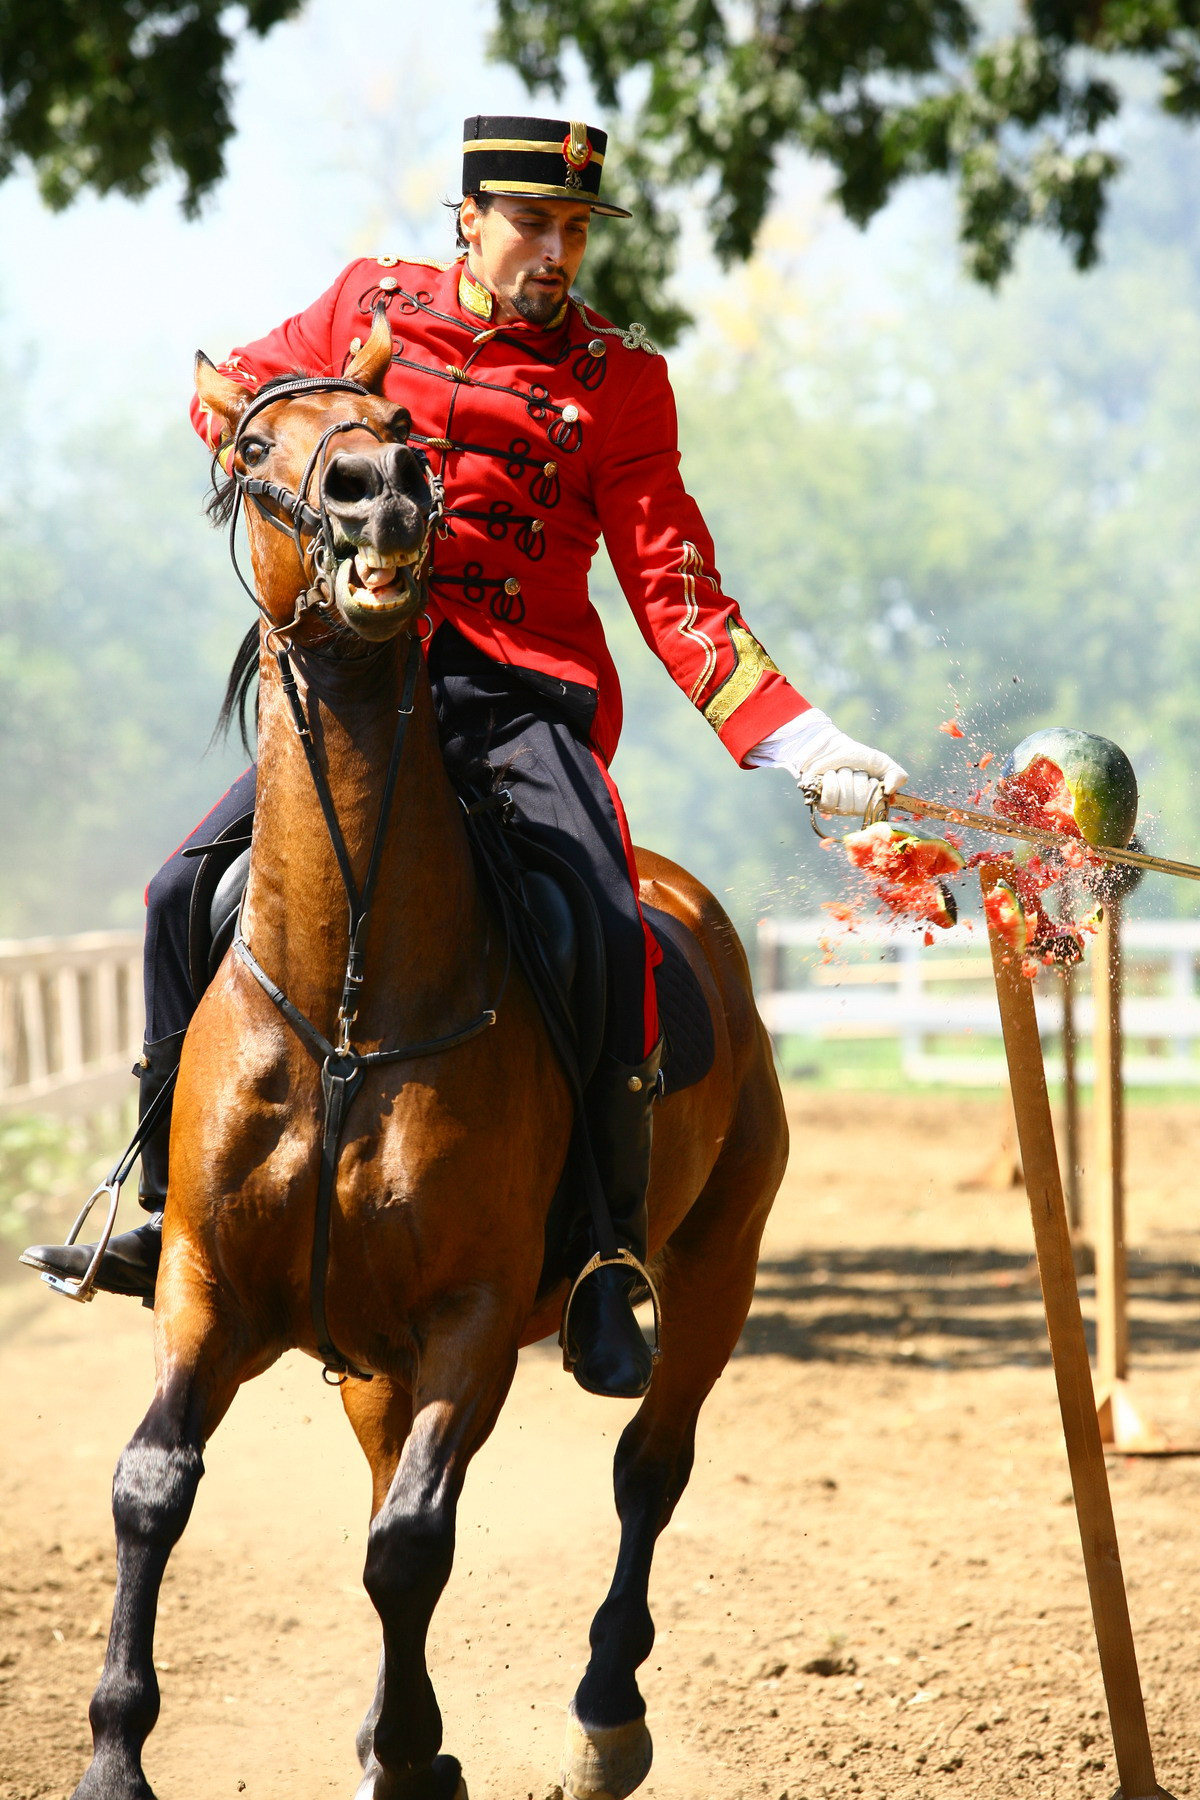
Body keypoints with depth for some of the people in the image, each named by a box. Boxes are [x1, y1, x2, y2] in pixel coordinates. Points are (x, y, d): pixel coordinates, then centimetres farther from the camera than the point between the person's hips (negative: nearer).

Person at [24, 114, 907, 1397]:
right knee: (189, 892, -7)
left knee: (609, 930, -26)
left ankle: (609, 1265, -15)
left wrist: (797, 742, -10)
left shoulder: (618, 377, 3)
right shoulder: (371, 306, 8)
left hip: (529, 699, -2)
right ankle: (173, 1211, 10)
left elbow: (674, 591, 1)